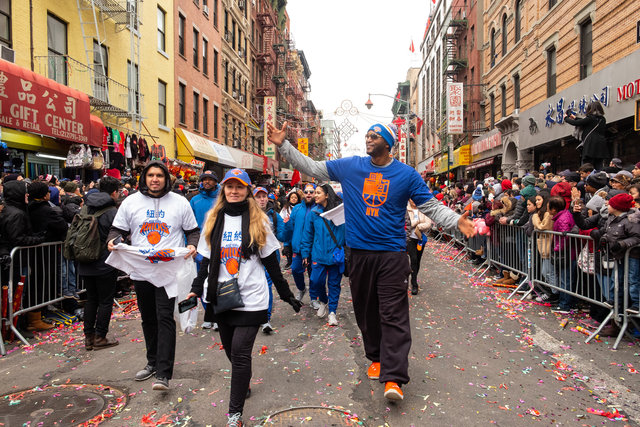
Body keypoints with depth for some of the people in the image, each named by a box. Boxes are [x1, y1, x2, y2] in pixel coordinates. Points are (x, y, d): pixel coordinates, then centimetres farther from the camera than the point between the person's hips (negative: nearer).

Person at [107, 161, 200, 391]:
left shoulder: (180, 202, 2)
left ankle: (163, 373, -7)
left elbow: (193, 231, 7)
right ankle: (153, 362, 33)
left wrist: (193, 245, -13)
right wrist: (112, 241, -11)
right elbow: (118, 229, 11)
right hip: (141, 271, 4)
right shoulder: (131, 202, 7)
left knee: (165, 318, -10)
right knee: (148, 319, 16)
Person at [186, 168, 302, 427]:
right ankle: (243, 385, 40)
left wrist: (286, 295, 1)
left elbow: (271, 262, 2)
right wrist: (197, 289, 0)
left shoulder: (258, 221, -1)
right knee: (231, 350, 14)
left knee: (240, 351, -7)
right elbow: (206, 260, 11)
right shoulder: (214, 220, 7)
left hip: (251, 298, -3)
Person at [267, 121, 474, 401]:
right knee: (366, 311, 13)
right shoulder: (350, 167, 5)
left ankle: (393, 378, -6)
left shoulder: (407, 174, 2)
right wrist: (283, 145, 0)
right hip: (359, 254, 3)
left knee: (394, 315, -7)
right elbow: (311, 168, 8)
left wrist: (457, 221, -15)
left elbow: (432, 207, 3)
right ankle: (377, 358, 33)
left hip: (392, 254, -2)